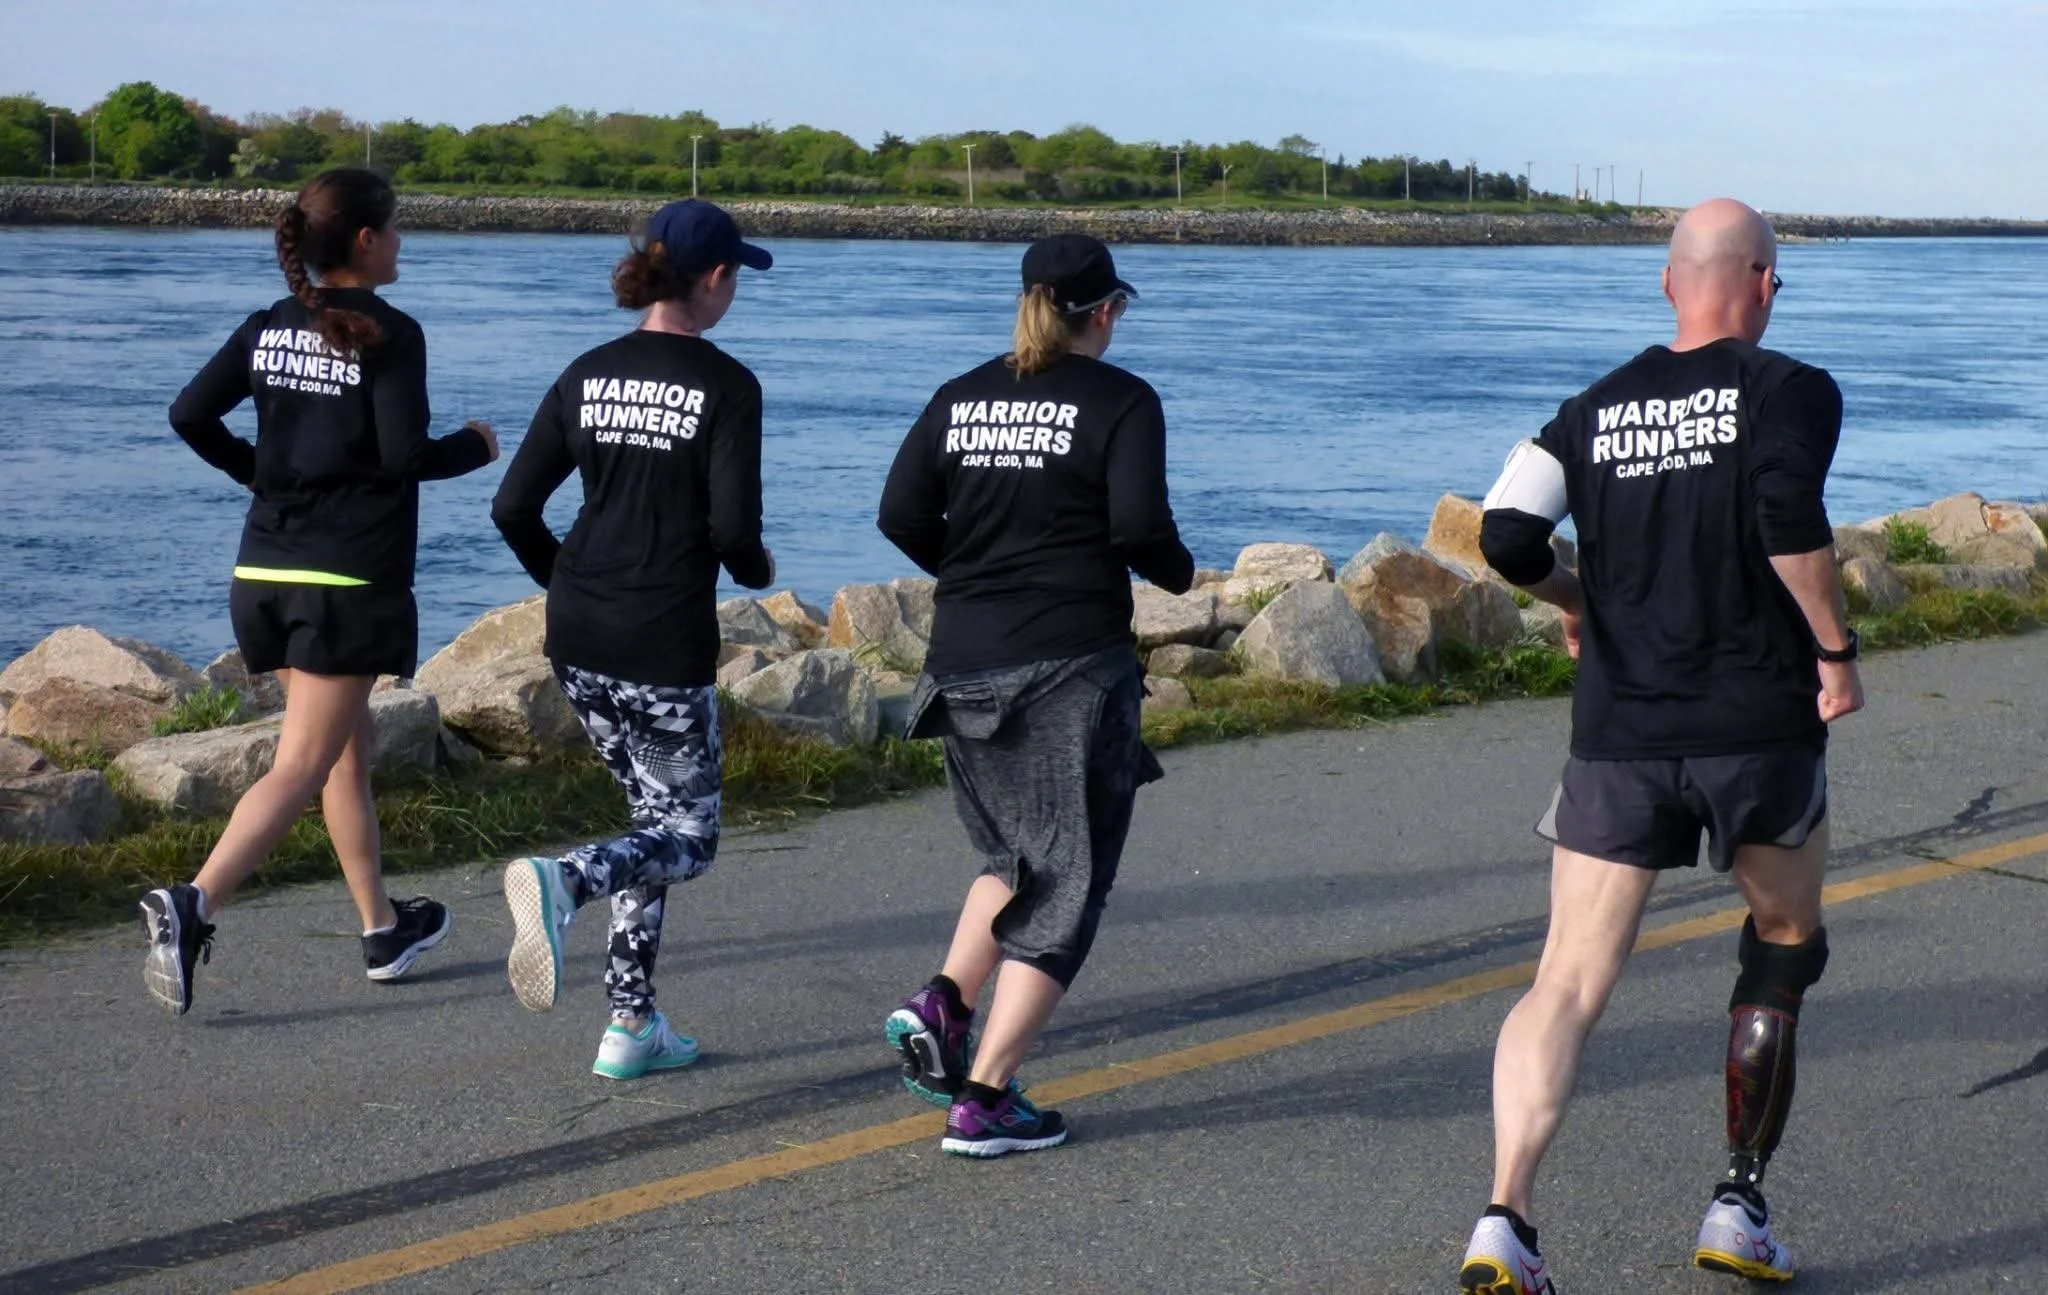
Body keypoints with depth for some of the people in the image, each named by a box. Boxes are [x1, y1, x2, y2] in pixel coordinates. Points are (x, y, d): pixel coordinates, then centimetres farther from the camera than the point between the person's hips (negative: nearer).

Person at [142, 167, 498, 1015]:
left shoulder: (267, 329, 8)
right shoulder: (389, 334, -10)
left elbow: (189, 415, 2)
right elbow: (405, 454, -17)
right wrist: (475, 448, 2)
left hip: (266, 570, 7)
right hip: (350, 577, -7)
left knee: (350, 752, 19)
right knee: (300, 768, -7)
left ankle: (384, 931, 28)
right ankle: (193, 906, -25)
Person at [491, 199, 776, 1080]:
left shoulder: (588, 376, 6)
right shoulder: (726, 386, -10)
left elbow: (513, 508, 4)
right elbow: (733, 527, -16)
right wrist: (756, 570, 6)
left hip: (578, 641, 6)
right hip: (666, 648, -6)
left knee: (656, 816, 21)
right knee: (688, 836, 8)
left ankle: (632, 1026, 17)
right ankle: (563, 882, -23)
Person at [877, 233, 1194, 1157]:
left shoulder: (962, 397, 9)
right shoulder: (1119, 401, -5)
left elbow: (901, 515, 2)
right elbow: (1139, 526, -16)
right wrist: (1178, 572, 4)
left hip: (964, 664, 6)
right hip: (1074, 665, -5)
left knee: (1013, 855, 25)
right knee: (1065, 882, 4)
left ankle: (943, 1003, 2)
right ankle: (983, 1097, -1)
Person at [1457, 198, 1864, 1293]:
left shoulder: (1595, 409, 9)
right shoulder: (1788, 390, -3)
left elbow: (1506, 534, -1)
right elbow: (1787, 516, -21)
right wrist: (1836, 649, -10)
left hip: (1619, 739, 3)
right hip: (1759, 729, -2)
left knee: (1567, 984, 2)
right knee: (1785, 948, 21)